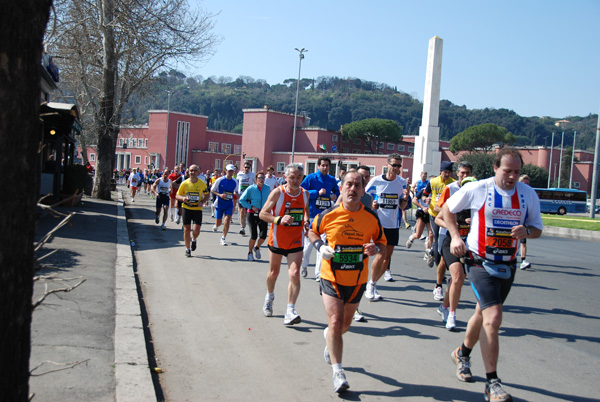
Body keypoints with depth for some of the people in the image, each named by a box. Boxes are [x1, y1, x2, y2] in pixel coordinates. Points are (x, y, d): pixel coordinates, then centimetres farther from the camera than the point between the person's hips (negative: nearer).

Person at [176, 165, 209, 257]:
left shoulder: (202, 183, -4)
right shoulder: (184, 183, -4)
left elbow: (206, 195, 9)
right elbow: (177, 195, 4)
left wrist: (202, 202, -10)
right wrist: (183, 198, -18)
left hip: (197, 209, -1)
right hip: (186, 208, 1)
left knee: (196, 230, -11)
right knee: (186, 229, 0)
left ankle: (194, 240, 26)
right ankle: (188, 249, 17)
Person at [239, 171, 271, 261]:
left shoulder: (268, 188, 4)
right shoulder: (251, 189, -6)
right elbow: (241, 200, -2)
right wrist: (251, 207, -10)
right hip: (252, 214, -3)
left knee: (263, 235, -7)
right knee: (254, 236, -7)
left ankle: (256, 248, 24)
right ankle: (250, 252, 17)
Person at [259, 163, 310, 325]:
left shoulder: (305, 193, -1)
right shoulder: (277, 192, -15)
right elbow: (262, 214, -13)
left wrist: (306, 221, 0)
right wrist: (279, 220, -28)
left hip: (296, 241, 2)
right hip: (277, 239, -2)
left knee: (294, 274, -13)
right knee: (274, 272, 15)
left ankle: (290, 311, -10)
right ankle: (269, 297, 46)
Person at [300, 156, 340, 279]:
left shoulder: (332, 180, 11)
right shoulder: (310, 178, -2)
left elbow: (337, 192, 27)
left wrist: (335, 196, 4)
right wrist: (317, 192, -17)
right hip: (312, 215, -3)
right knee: (309, 242, 3)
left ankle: (319, 272, 4)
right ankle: (304, 265, 29)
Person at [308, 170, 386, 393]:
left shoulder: (372, 218, -6)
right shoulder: (329, 215, -10)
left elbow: (381, 242, 8)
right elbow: (312, 232, 8)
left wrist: (375, 248, -15)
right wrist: (320, 246, -11)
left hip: (357, 280, 3)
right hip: (331, 276, -2)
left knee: (345, 324, 18)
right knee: (335, 322, -12)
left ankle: (329, 338, 53)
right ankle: (337, 371, -2)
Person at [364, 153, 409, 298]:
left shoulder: (402, 182, 3)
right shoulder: (376, 181, -6)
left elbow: (402, 206, 9)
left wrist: (405, 198, -12)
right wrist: (371, 205, -16)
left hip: (393, 225, 4)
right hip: (378, 222, -4)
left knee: (388, 255, 6)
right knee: (382, 253, -15)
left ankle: (372, 284, 21)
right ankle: (371, 285, 3)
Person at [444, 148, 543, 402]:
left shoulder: (528, 194, -1)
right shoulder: (477, 189, -11)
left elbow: (537, 229, 7)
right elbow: (447, 209, 4)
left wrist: (526, 231, -16)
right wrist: (455, 236, -6)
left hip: (508, 265, 5)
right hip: (481, 263, -5)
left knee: (484, 313, 20)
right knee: (493, 318, -17)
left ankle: (463, 353, 46)